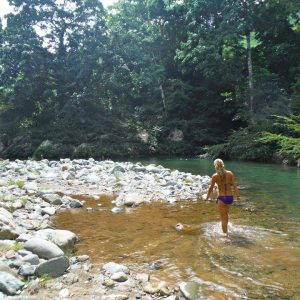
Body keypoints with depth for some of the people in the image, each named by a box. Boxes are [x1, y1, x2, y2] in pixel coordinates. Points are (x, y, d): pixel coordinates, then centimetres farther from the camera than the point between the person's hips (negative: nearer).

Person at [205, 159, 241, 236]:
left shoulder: (215, 176, -9)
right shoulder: (230, 173, -3)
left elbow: (211, 188, -2)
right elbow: (234, 185, -4)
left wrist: (207, 198, 11)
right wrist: (238, 196, 2)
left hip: (222, 198, -4)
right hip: (230, 197, 4)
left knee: (223, 218, 10)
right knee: (225, 213, 29)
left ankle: (225, 234, 16)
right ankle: (225, 230, 45)